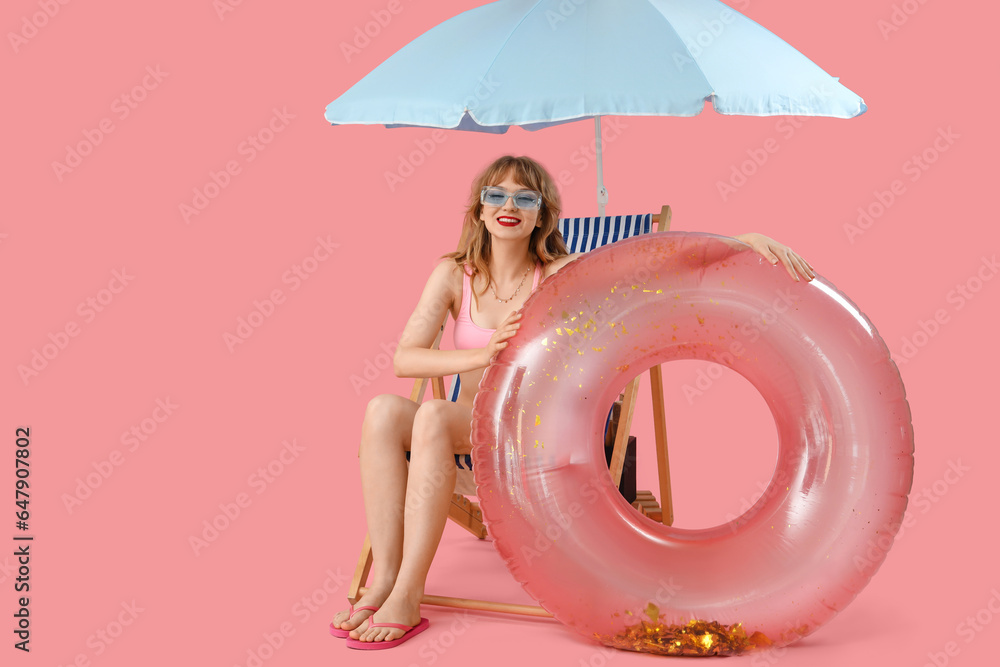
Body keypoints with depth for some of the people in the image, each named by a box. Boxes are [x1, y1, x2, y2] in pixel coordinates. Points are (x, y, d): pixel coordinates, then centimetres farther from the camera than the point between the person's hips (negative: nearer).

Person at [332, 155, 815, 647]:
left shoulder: (561, 274, -4)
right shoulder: (454, 274, 3)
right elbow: (404, 358, -7)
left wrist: (746, 240, -25)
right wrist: (482, 356, -24)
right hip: (467, 431, 3)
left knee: (434, 415, -30)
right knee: (383, 411, -25)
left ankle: (407, 597, -25)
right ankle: (385, 578, -20)